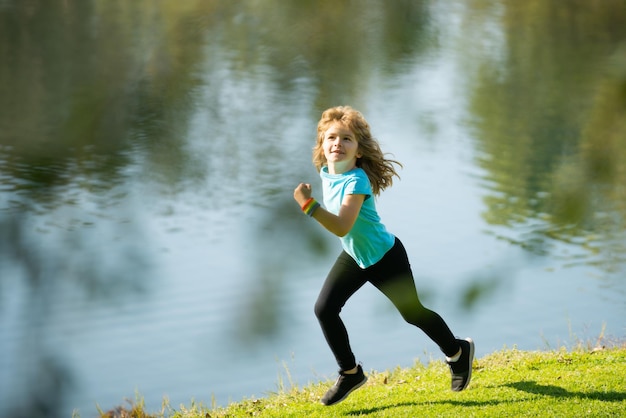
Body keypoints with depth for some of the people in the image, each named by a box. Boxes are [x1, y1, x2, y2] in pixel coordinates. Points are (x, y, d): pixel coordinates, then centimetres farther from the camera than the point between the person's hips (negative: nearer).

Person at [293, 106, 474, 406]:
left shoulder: (356, 180, -33)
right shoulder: (325, 172, -9)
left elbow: (342, 227, -44)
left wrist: (308, 204, -49)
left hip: (385, 257, -7)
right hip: (352, 256, 7)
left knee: (412, 313, 10)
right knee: (324, 309, -7)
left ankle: (458, 351, 38)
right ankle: (350, 373, 11)